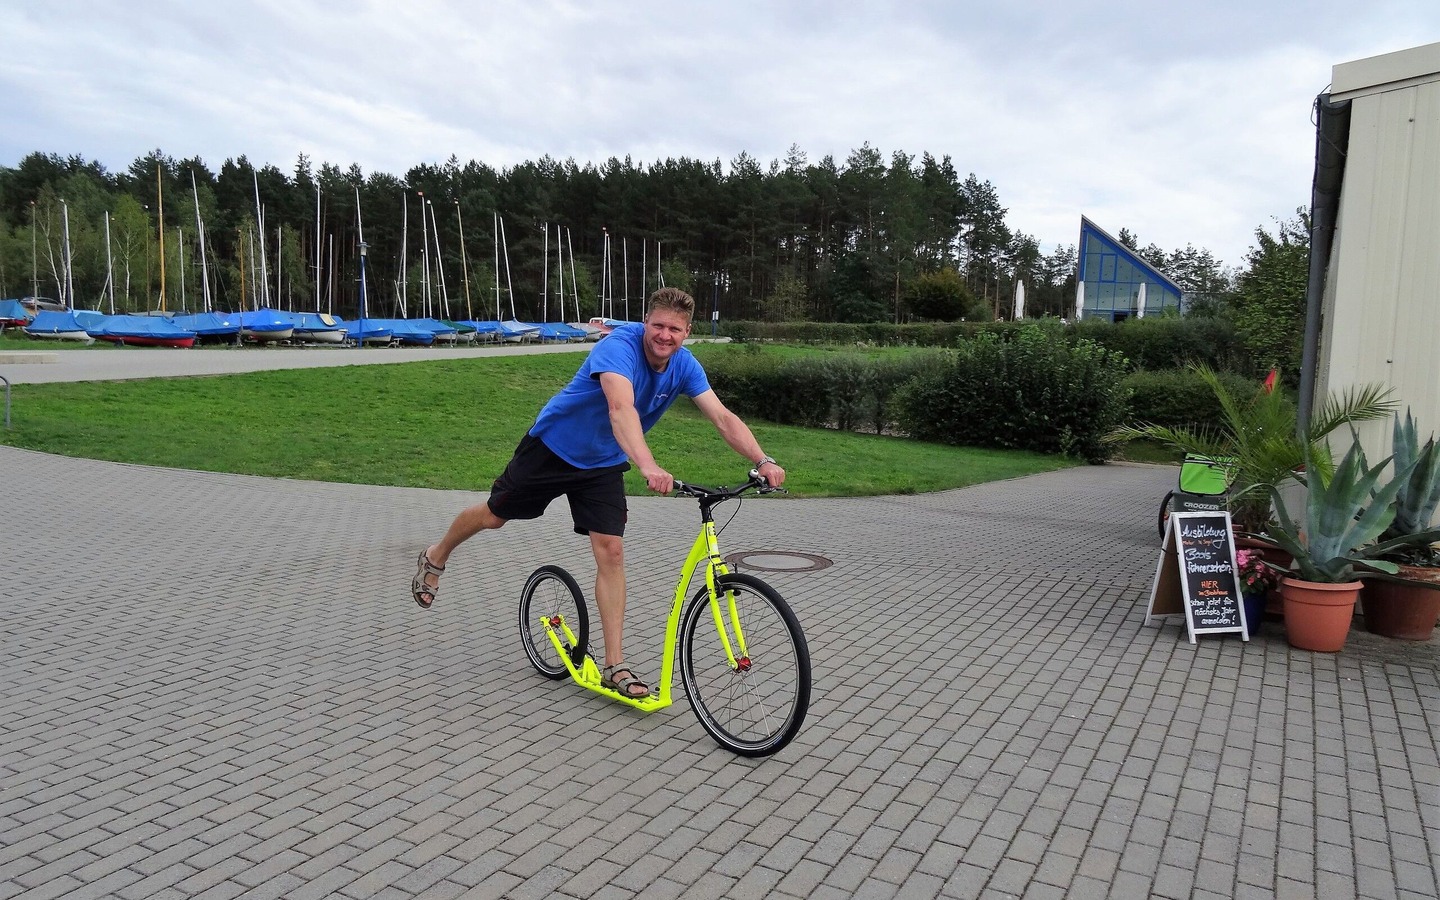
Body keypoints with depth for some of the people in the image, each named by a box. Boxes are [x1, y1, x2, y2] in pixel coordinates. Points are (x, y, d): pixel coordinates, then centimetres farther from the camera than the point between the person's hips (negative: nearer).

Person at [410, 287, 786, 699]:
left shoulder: (684, 366, -15)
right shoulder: (619, 346, -33)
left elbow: (723, 418, -21)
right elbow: (621, 408, -51)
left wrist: (764, 461, -36)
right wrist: (648, 466, -66)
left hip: (602, 463, 4)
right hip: (553, 445, -4)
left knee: (611, 552, -7)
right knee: (494, 516, 13)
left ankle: (614, 665, -1)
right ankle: (435, 558, 45)